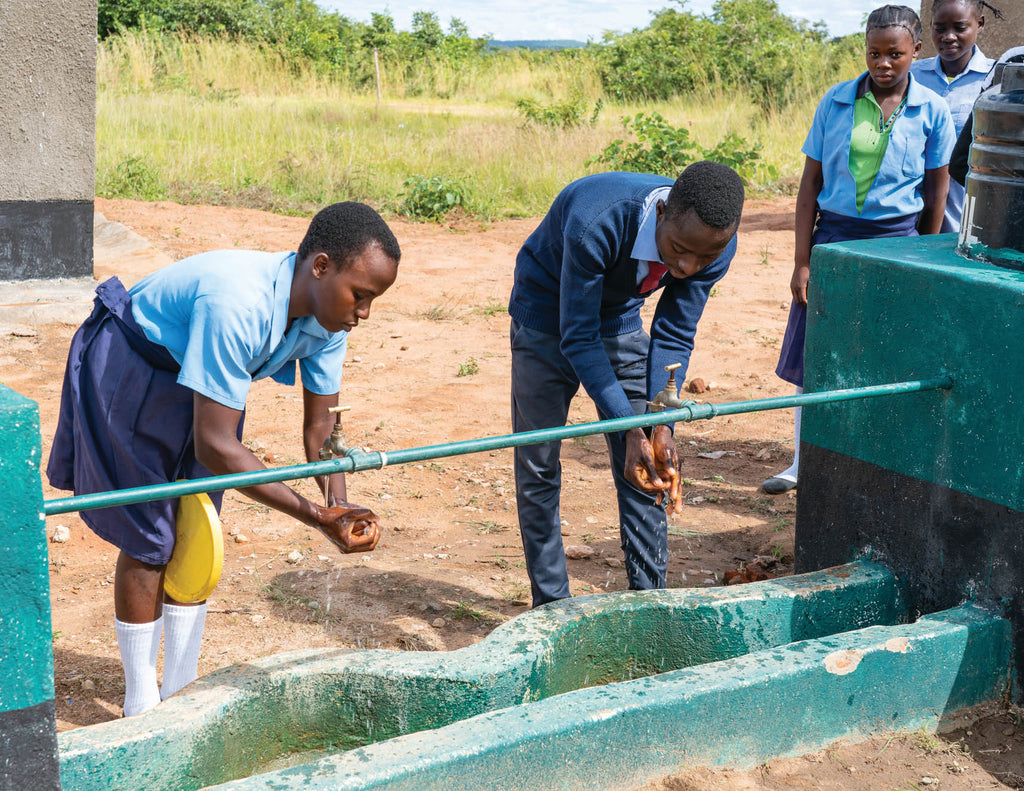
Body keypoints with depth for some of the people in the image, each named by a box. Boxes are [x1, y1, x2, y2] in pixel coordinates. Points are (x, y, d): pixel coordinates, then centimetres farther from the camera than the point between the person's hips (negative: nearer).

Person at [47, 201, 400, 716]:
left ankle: (181, 692, 23)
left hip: (203, 379, 7)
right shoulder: (237, 306, -42)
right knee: (149, 542, -3)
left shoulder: (328, 317, -16)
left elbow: (320, 425, -8)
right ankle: (141, 707, 13)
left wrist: (337, 505, -26)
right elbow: (214, 445, -41)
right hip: (129, 371, -7)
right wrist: (311, 515, -40)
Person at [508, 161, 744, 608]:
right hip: (548, 316, -4)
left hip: (620, 318, 4)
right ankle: (551, 607, 11)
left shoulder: (715, 246, -24)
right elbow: (578, 336, -32)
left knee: (649, 467, 0)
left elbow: (674, 336, -13)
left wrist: (661, 427, -25)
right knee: (538, 467, -1)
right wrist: (629, 431, -36)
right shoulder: (596, 223, -41)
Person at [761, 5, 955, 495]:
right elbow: (810, 182, 2)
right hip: (833, 235, 2)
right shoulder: (836, 101, 0)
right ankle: (803, 463, 19)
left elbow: (935, 194, 5)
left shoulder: (931, 111, -2)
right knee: (809, 354, 4)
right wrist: (802, 261, -3)